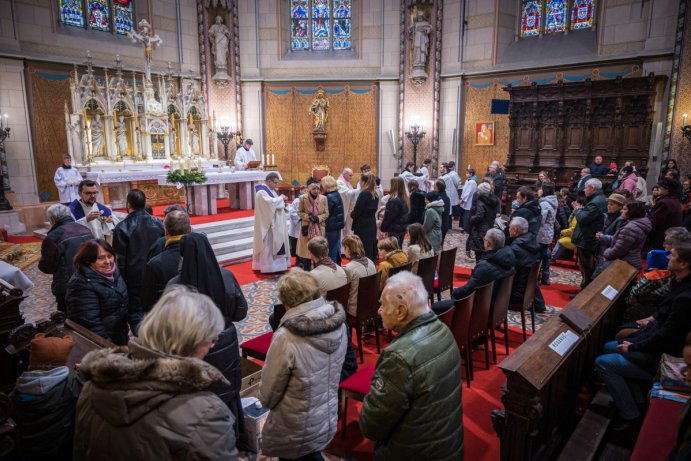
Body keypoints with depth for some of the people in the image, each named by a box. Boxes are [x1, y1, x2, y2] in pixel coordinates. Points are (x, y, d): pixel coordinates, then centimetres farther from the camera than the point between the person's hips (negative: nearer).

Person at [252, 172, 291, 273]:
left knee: (276, 243, 12)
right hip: (268, 224, -10)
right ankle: (267, 267, 1)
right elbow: (270, 202, -30)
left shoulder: (271, 190, 15)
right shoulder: (262, 192, -15)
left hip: (276, 223, 10)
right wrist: (281, 198, -16)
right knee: (268, 245, -5)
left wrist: (283, 202, -3)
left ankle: (276, 265, 19)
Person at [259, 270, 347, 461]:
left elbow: (269, 392, -16)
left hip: (297, 431, -5)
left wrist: (266, 401, 6)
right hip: (328, 419, 5)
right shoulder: (339, 325, -13)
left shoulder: (286, 338, -30)